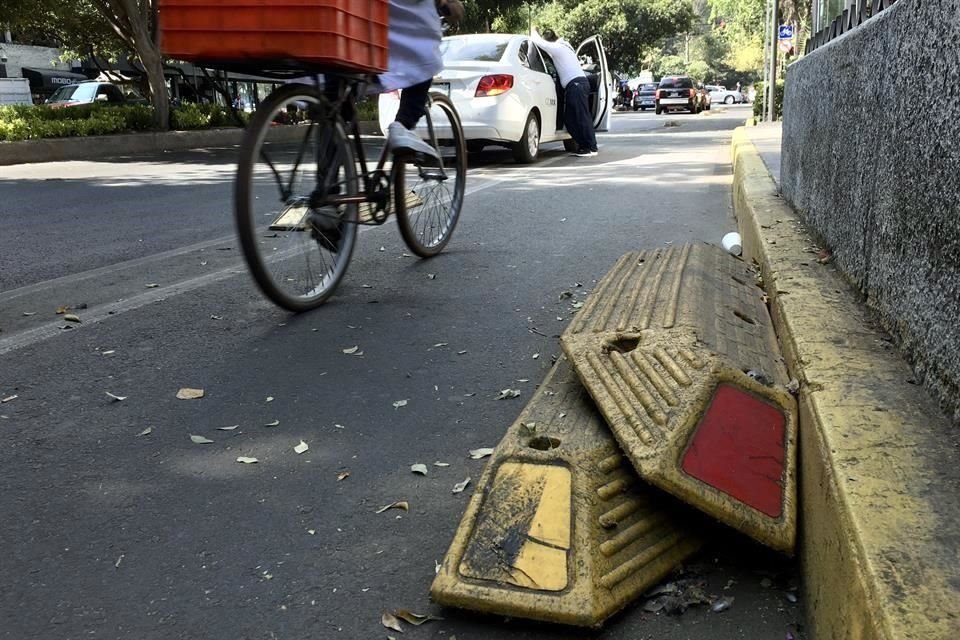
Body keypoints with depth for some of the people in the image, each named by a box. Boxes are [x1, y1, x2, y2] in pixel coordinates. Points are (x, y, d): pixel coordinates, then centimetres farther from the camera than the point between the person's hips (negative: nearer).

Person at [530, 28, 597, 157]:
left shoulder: (557, 48, -5)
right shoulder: (564, 47, 24)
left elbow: (538, 41, -10)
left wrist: (534, 33, 10)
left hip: (576, 84, -10)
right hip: (576, 84, 10)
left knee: (582, 117, -10)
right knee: (569, 118, 9)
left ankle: (591, 147, -10)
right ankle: (583, 145, 10)